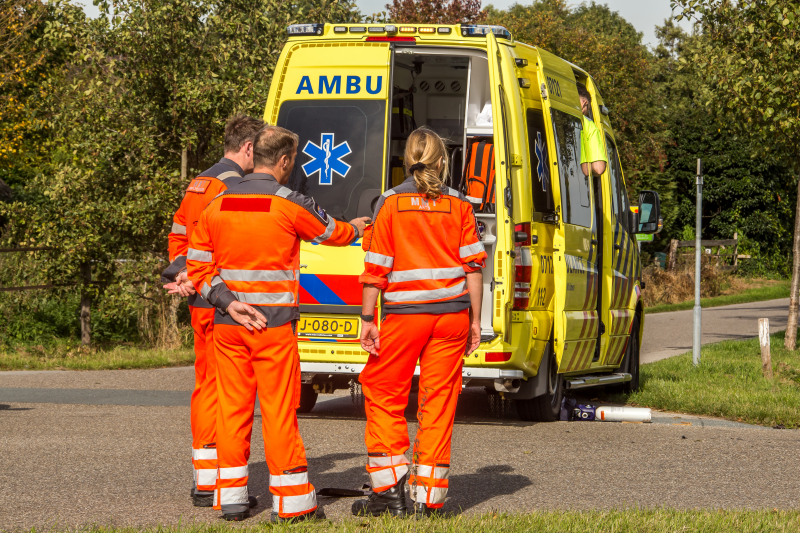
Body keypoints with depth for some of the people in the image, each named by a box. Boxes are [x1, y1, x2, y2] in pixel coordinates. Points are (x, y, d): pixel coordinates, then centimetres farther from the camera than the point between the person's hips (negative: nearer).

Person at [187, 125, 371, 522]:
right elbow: (333, 233, 10)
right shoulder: (290, 205, -8)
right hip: (274, 325, -4)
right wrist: (357, 228, 31)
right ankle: (291, 501, 6)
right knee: (280, 408, 1)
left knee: (232, 406, 10)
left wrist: (230, 304, -4)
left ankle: (231, 498, 13)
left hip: (228, 326, 4)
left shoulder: (217, 205, 5)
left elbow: (198, 269, 3)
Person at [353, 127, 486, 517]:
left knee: (384, 394, 10)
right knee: (439, 401, 6)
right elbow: (472, 265, 4)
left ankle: (389, 491, 7)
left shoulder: (391, 203, -1)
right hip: (452, 314, 2)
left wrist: (367, 318, 0)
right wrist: (475, 320, 9)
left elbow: (377, 266, -4)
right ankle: (428, 498, 6)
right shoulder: (458, 204, 5)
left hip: (405, 314, -2)